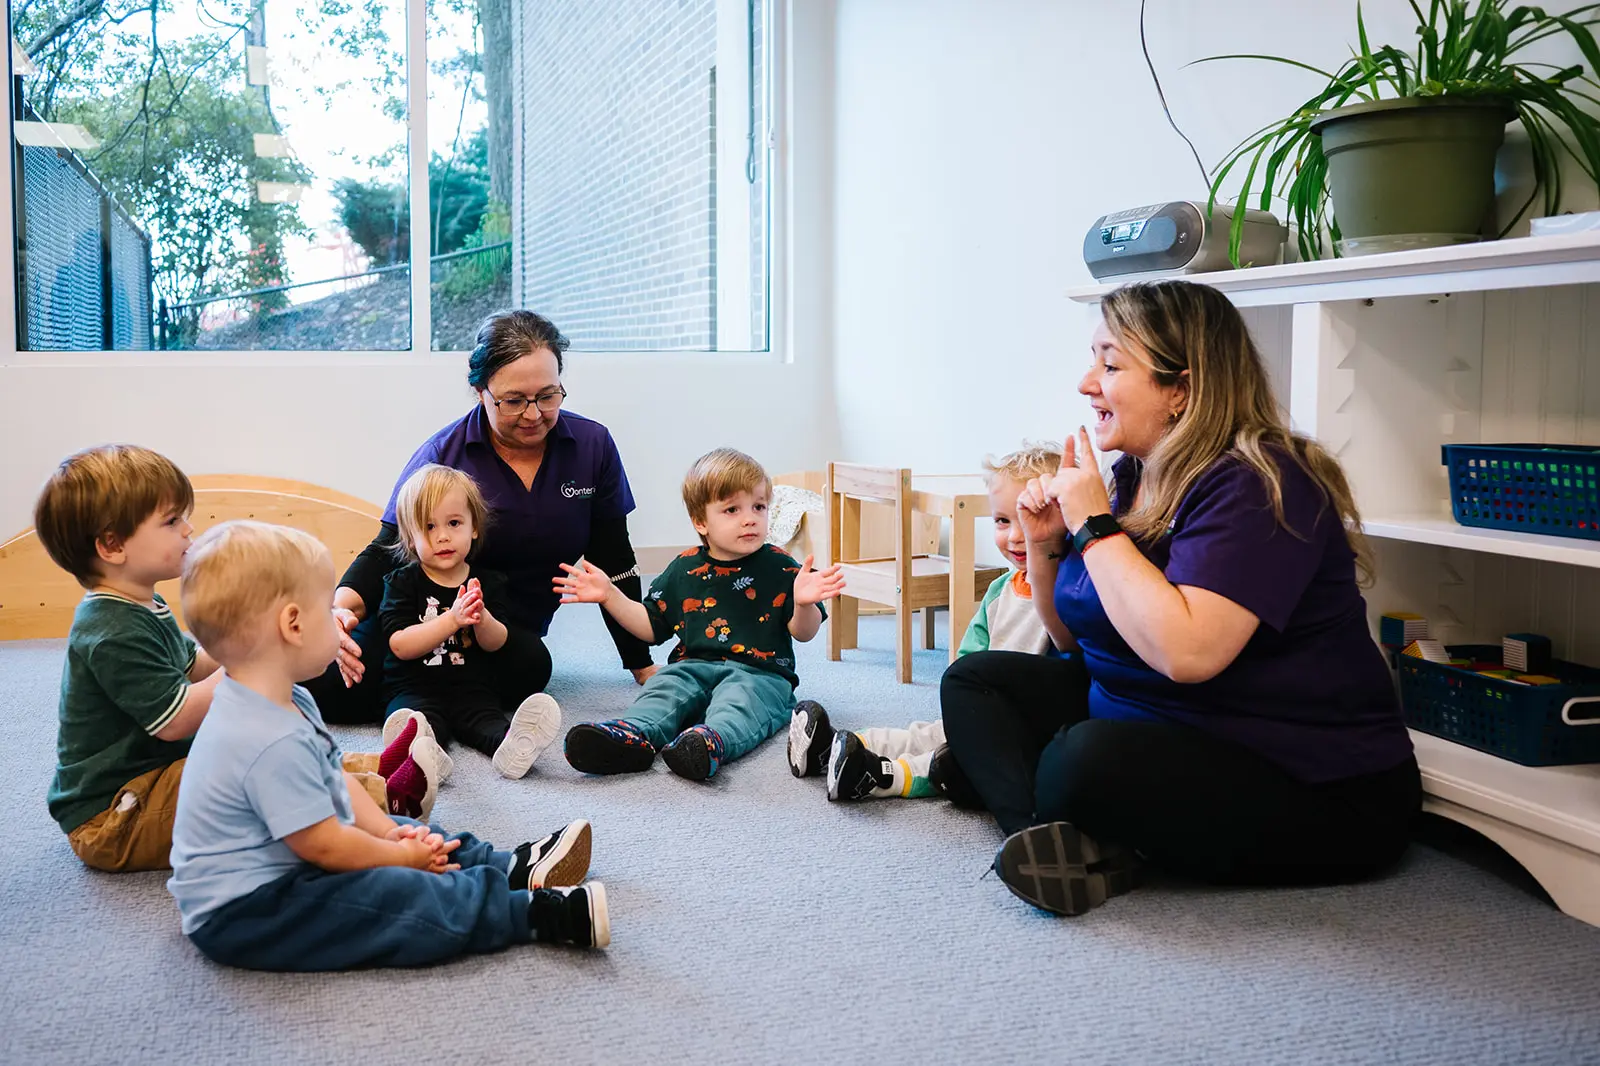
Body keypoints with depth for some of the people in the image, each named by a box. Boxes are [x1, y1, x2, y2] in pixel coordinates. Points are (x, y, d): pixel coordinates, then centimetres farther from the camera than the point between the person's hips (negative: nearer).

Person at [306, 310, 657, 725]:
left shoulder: (592, 446, -4)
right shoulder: (443, 454, -9)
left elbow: (613, 562, 3)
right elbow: (388, 550, -8)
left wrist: (643, 667, 4)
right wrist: (343, 608, -30)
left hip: (514, 631, 3)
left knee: (529, 666, -35)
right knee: (324, 685, -28)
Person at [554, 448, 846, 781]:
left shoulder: (779, 568, 4)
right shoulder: (684, 570, 12)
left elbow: (803, 632, -1)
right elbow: (651, 626, 20)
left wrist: (804, 604, -24)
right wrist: (610, 596, 9)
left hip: (759, 671, -3)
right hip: (694, 665, 4)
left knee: (738, 701, -35)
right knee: (663, 688, -26)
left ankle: (712, 741, -65)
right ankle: (635, 734, -55)